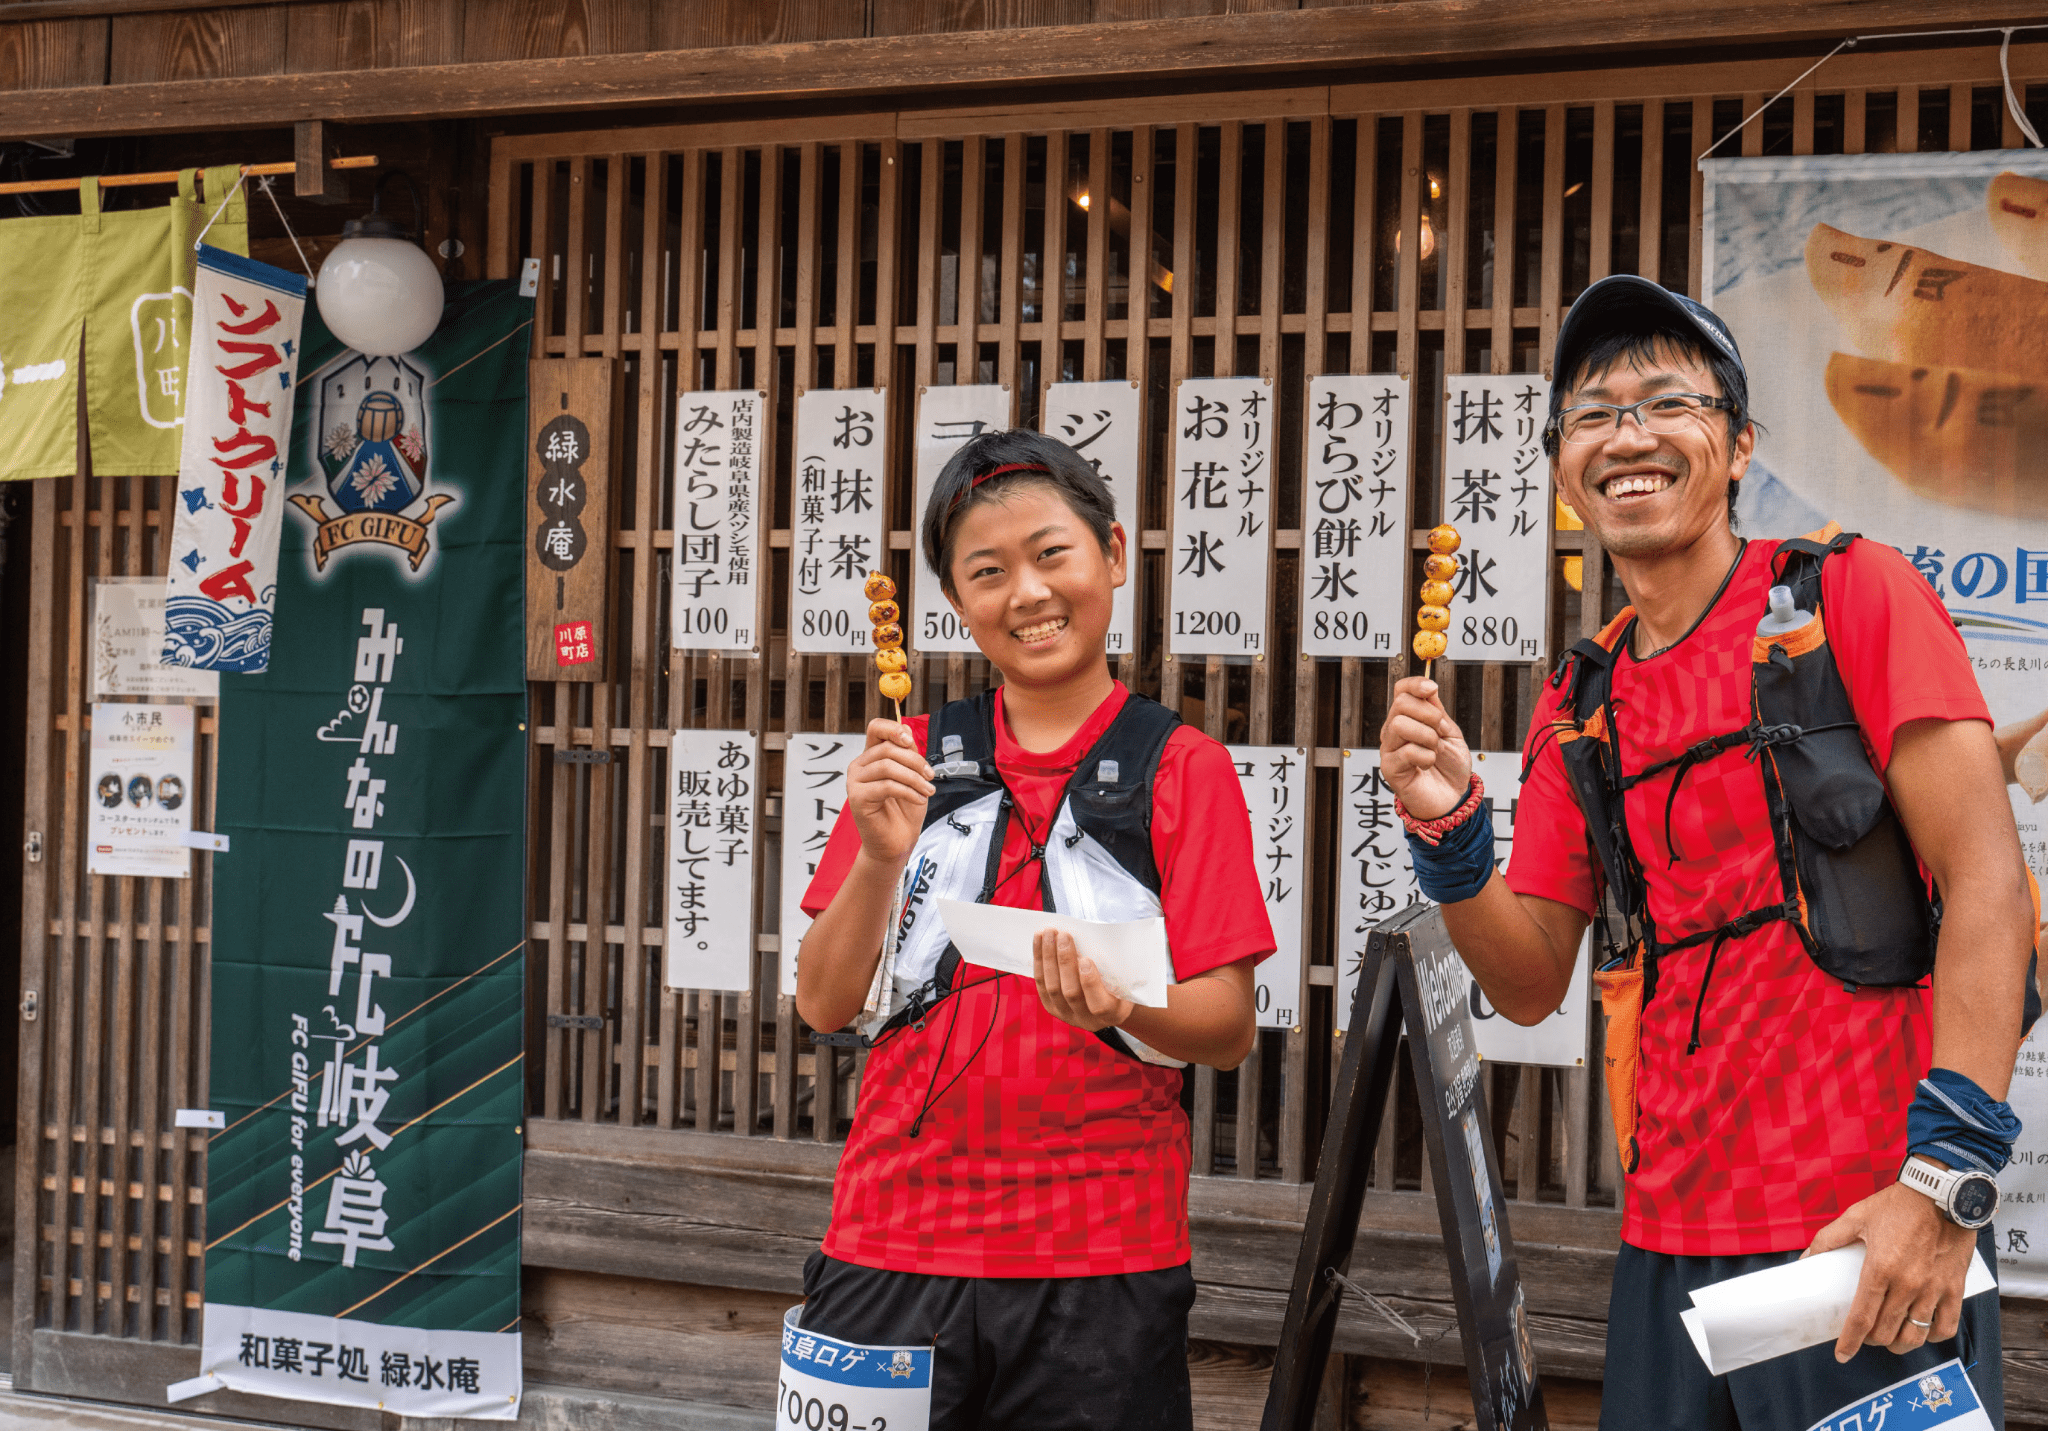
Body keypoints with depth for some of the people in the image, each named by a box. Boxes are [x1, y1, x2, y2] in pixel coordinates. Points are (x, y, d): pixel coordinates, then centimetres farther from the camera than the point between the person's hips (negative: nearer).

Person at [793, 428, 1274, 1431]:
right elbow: (825, 1006, 3)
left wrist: (1118, 1005, -23)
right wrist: (880, 857, -13)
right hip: (890, 1250, 2)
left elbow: (1228, 1032, -3)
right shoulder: (913, 757, 8)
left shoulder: (1180, 769, 1)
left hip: (1100, 1277, -2)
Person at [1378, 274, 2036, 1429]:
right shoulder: (1580, 707, 12)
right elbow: (1531, 985, 12)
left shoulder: (1850, 595, -3)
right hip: (1670, 1249, 5)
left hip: (1868, 1242, -5)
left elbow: (1986, 880, -11)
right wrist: (1451, 833, -7)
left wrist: (1946, 1174, -20)